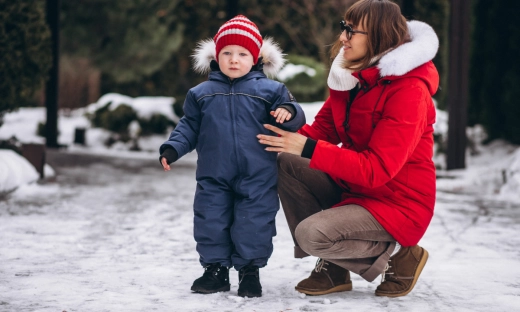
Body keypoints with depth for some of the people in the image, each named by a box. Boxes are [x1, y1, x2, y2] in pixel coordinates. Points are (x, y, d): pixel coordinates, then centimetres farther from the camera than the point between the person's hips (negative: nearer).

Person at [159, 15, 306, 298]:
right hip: (213, 178, 2)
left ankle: (250, 271, 17)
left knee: (254, 223, 1)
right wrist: (172, 149, 0)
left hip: (257, 179, -2)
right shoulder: (201, 94, 8)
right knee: (210, 222, 6)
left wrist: (289, 113, -24)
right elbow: (189, 127, 14)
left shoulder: (270, 91, 1)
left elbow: (294, 121, -1)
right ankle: (216, 269, 22)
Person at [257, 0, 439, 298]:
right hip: (352, 188, 8)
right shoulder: (352, 75, 2)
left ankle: (398, 254, -1)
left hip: (396, 203, -8)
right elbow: (323, 129, 7)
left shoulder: (409, 90, -23)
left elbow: (376, 169, -29)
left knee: (311, 234, -25)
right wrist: (289, 132, -15)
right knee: (286, 164, -9)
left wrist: (308, 148, -32)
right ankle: (333, 267, 0)